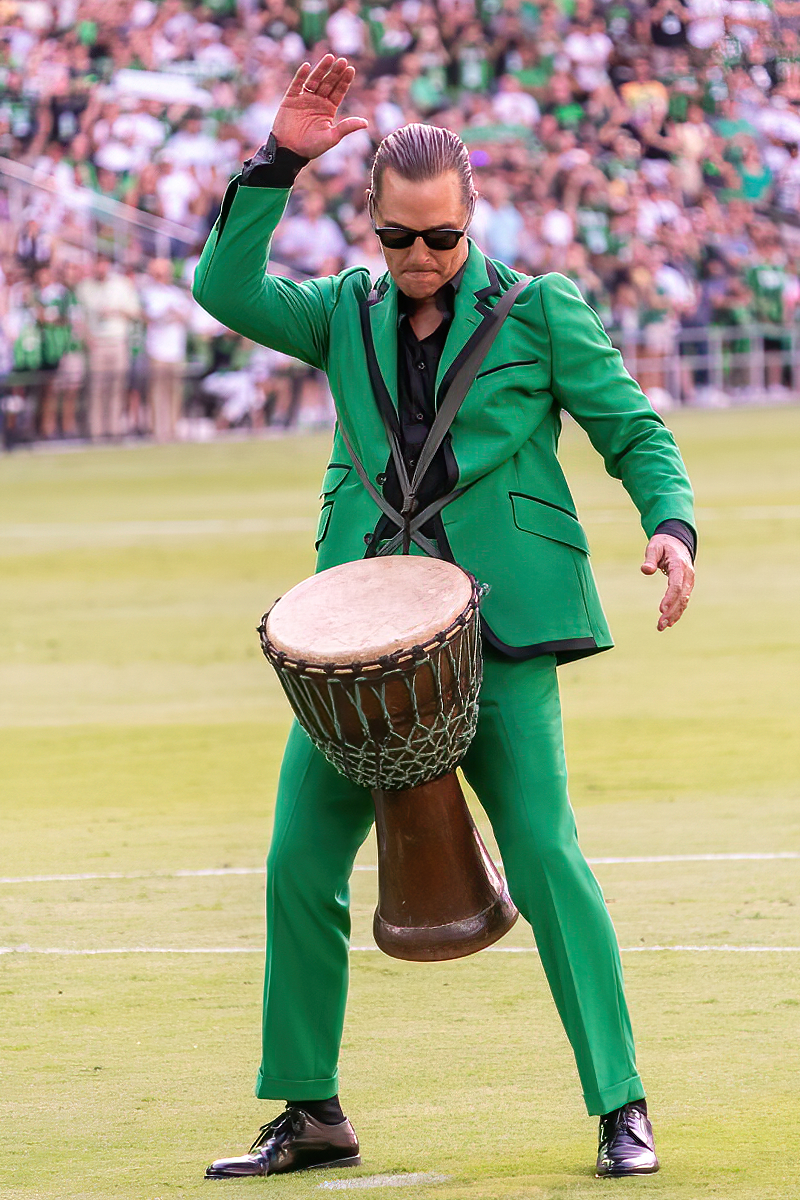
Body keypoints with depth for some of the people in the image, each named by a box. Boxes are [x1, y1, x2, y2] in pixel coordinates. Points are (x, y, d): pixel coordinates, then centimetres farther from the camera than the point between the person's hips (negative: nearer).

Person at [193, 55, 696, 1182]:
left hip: (501, 624, -4)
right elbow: (226, 288, 3)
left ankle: (621, 1108, -6)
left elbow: (636, 431, 6)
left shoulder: (539, 310, 4)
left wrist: (670, 525, -13)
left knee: (545, 852, -13)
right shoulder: (348, 314, 14)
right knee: (301, 861, -1)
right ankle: (310, 1112, 12)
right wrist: (279, 162, -5)